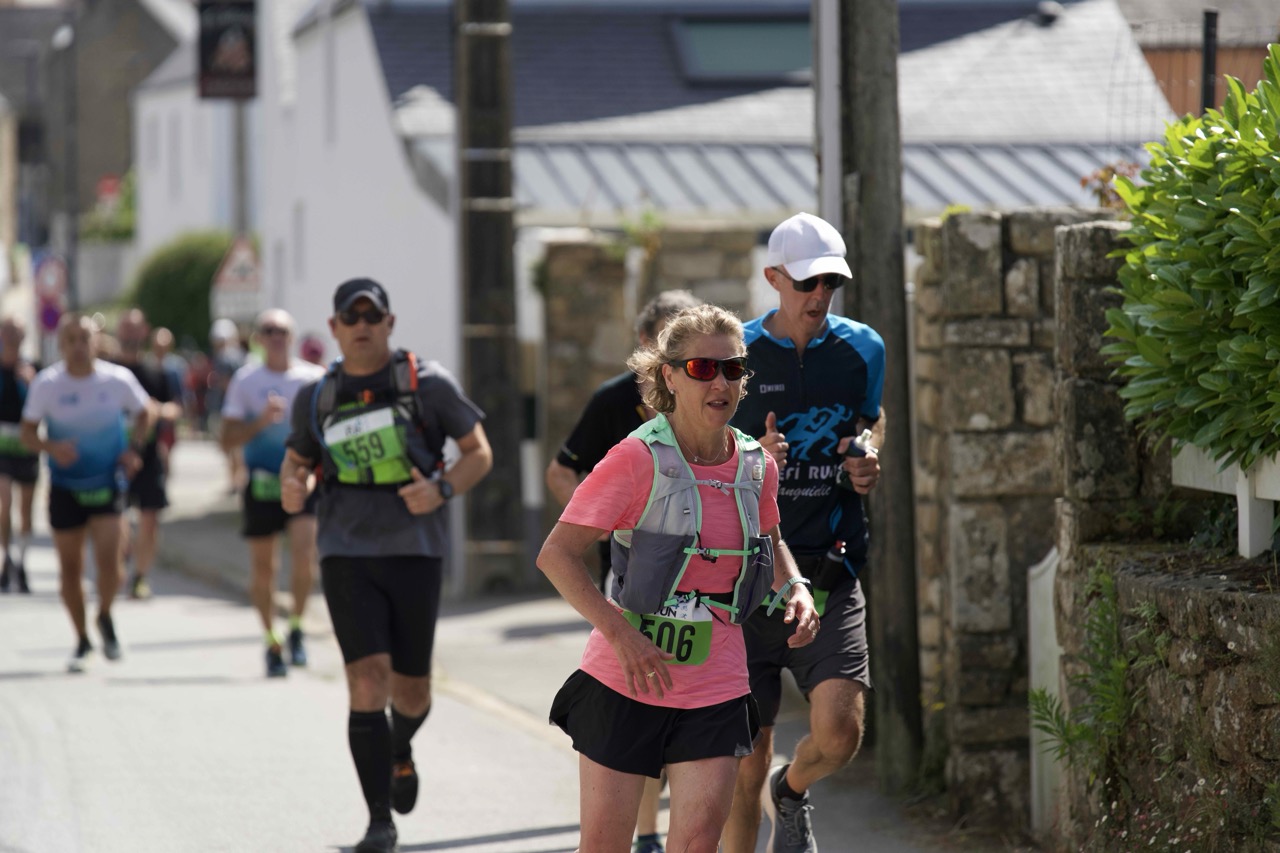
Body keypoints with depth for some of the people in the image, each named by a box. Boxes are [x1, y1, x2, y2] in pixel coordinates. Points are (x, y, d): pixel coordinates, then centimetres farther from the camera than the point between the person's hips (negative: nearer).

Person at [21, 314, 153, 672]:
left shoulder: (118, 380, -8)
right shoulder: (46, 384, -9)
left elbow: (143, 413, 10)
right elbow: (27, 433, -4)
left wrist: (134, 448, -6)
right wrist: (50, 447, -24)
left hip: (107, 482, -1)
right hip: (64, 487, 1)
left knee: (108, 558, -16)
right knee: (70, 568, 6)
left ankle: (105, 617, 14)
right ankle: (82, 640, 24)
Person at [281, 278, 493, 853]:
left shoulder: (429, 384, -1)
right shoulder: (317, 398, 7)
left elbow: (479, 452, 4)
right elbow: (298, 457, 22)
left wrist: (443, 489, -16)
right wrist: (292, 485, -3)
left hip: (415, 551, 0)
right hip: (347, 552, 1)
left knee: (410, 691, 6)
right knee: (368, 678, -13)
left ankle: (401, 752, 44)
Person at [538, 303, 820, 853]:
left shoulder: (756, 466, 2)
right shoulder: (637, 460, -14)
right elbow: (556, 555, -15)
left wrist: (795, 589, 3)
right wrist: (620, 633, -25)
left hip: (716, 686, 3)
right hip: (625, 682, -3)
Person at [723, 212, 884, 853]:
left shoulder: (861, 348, 7)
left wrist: (867, 463, 5)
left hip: (829, 576, 1)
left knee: (840, 729, -15)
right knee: (746, 765, 1)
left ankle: (792, 791, 19)